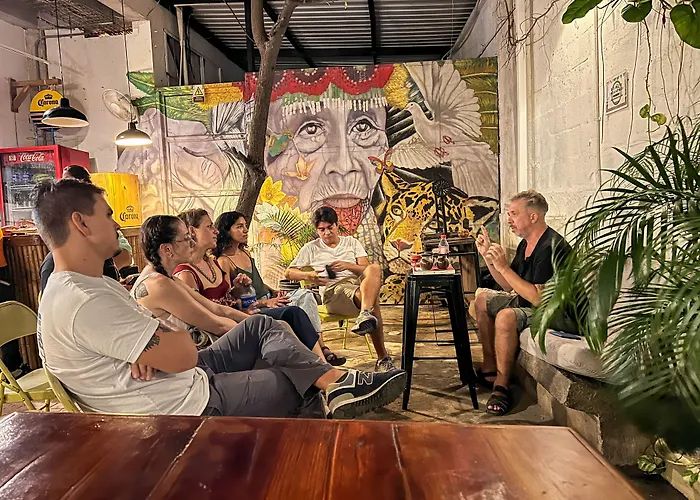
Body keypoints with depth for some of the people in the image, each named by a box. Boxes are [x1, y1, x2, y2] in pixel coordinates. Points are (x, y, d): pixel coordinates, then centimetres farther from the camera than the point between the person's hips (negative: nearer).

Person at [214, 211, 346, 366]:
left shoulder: (245, 253, 16)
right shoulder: (224, 261, -10)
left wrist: (274, 292, 6)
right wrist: (265, 302, -20)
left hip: (268, 300, 8)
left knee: (305, 294, -16)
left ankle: (321, 347, -19)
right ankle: (321, 350, -16)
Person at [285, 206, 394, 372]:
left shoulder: (351, 242, 26)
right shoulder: (311, 248, 21)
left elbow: (366, 268, 14)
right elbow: (289, 272, 16)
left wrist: (347, 266, -7)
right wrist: (309, 276, -5)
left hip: (358, 282, 3)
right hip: (332, 290, -3)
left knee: (375, 268, -36)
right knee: (372, 300, -37)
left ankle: (365, 314, -58)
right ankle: (383, 357, -42)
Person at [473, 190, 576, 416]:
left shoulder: (551, 247, -24)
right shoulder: (526, 244, 6)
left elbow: (539, 298, -31)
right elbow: (509, 286, 12)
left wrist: (503, 267, -29)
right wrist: (488, 257, 1)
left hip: (560, 314, -11)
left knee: (506, 316, -34)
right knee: (482, 300, 13)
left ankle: (502, 386, -16)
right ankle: (489, 369, 17)